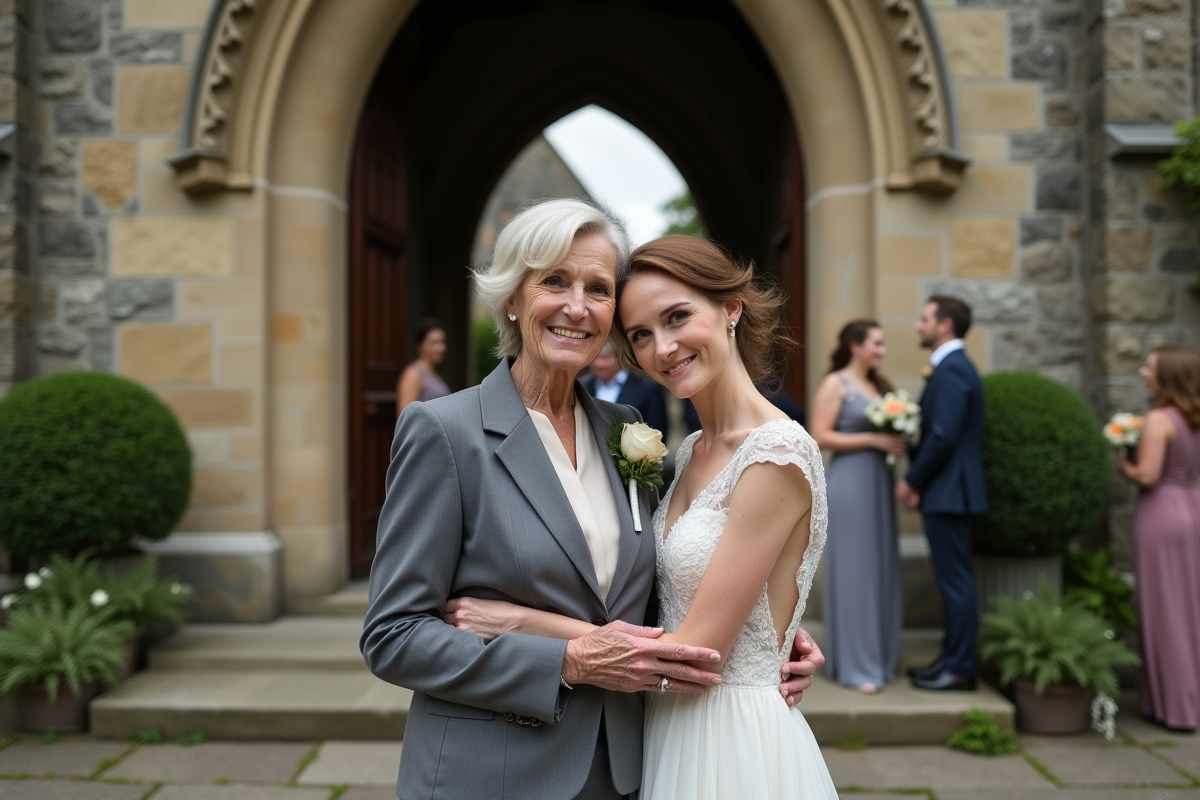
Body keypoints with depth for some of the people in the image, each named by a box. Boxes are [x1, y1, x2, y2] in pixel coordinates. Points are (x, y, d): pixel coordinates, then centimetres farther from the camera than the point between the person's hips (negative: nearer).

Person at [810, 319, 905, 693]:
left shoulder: (879, 385, 16)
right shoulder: (835, 384, -6)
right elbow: (820, 437, -14)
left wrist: (899, 441, 2)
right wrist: (873, 439, -16)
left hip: (879, 481, 8)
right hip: (849, 482, -8)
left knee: (881, 568, 10)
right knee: (853, 569, -2)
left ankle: (880, 657, 20)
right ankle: (855, 665, 6)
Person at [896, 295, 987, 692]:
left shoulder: (952, 370, -16)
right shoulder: (954, 366, 16)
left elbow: (943, 437, -22)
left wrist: (911, 480, -11)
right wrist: (918, 480, 9)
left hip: (948, 493, -10)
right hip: (945, 491, 10)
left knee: (955, 580, -3)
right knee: (953, 580, 14)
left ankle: (959, 668, 5)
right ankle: (952, 659, 23)